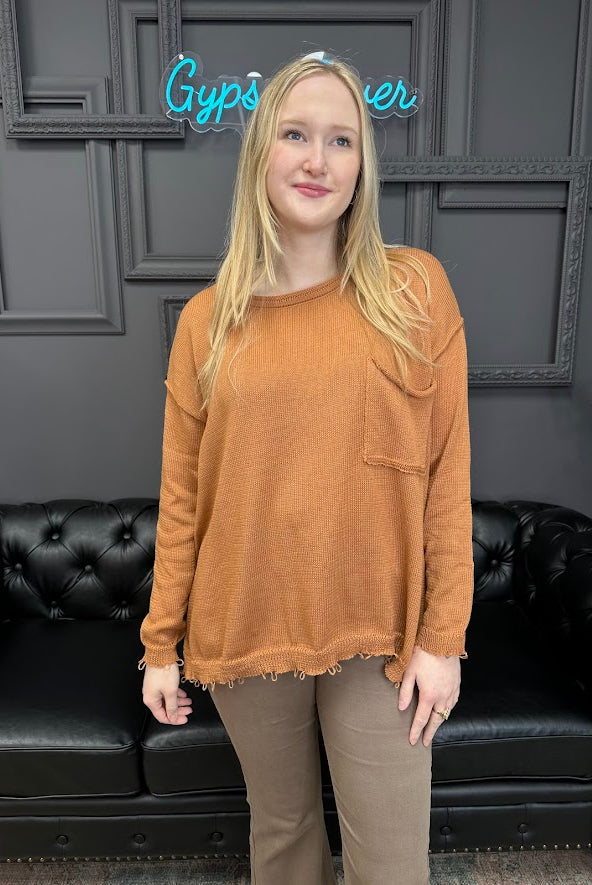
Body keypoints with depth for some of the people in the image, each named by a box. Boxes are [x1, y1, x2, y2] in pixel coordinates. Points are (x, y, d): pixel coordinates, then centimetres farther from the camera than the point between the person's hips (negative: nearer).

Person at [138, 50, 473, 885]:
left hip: (378, 634, -1)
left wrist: (443, 635, -5)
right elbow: (181, 496, 2)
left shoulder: (415, 288, -5)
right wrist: (160, 644, 5)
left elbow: (447, 473, -5)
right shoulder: (208, 319, -1)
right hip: (245, 628, 2)